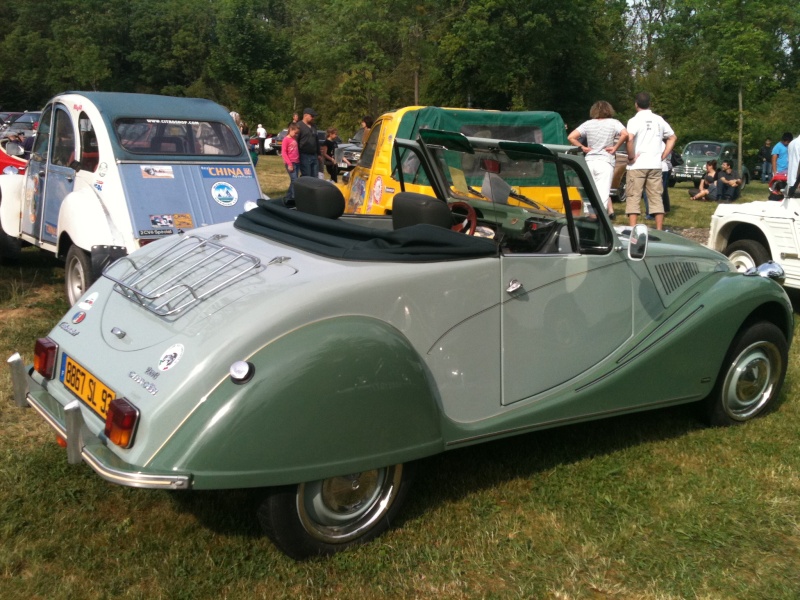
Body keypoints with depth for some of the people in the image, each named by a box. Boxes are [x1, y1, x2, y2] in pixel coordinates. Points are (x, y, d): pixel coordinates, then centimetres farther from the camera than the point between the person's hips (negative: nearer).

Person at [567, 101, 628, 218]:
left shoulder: (588, 124, 8)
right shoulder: (613, 123, 2)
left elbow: (571, 137, 1)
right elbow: (625, 134, -15)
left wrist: (583, 147, 8)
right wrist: (615, 148, -4)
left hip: (589, 161, 3)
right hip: (605, 161, -3)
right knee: (602, 194, -3)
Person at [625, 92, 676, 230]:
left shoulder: (635, 120, -6)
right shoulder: (659, 120, 11)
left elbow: (629, 138, -23)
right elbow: (672, 137, 17)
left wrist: (631, 157, -13)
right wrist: (663, 156, 14)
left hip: (637, 165, -4)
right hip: (655, 165, 4)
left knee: (634, 197, -1)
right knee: (656, 197, 8)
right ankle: (659, 230, 8)